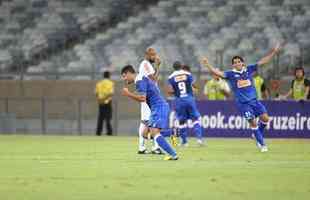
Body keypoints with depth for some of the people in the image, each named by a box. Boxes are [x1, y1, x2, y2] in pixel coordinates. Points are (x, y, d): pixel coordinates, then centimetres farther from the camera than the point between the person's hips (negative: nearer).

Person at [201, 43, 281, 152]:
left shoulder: (248, 69, 4)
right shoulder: (231, 74, -3)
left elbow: (263, 62, 6)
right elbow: (219, 73, -16)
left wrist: (274, 52, 2)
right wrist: (208, 65, -30)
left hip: (254, 100, 3)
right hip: (242, 103, -3)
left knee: (265, 118, -6)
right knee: (253, 122, -7)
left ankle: (258, 135, 21)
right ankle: (261, 143, 6)